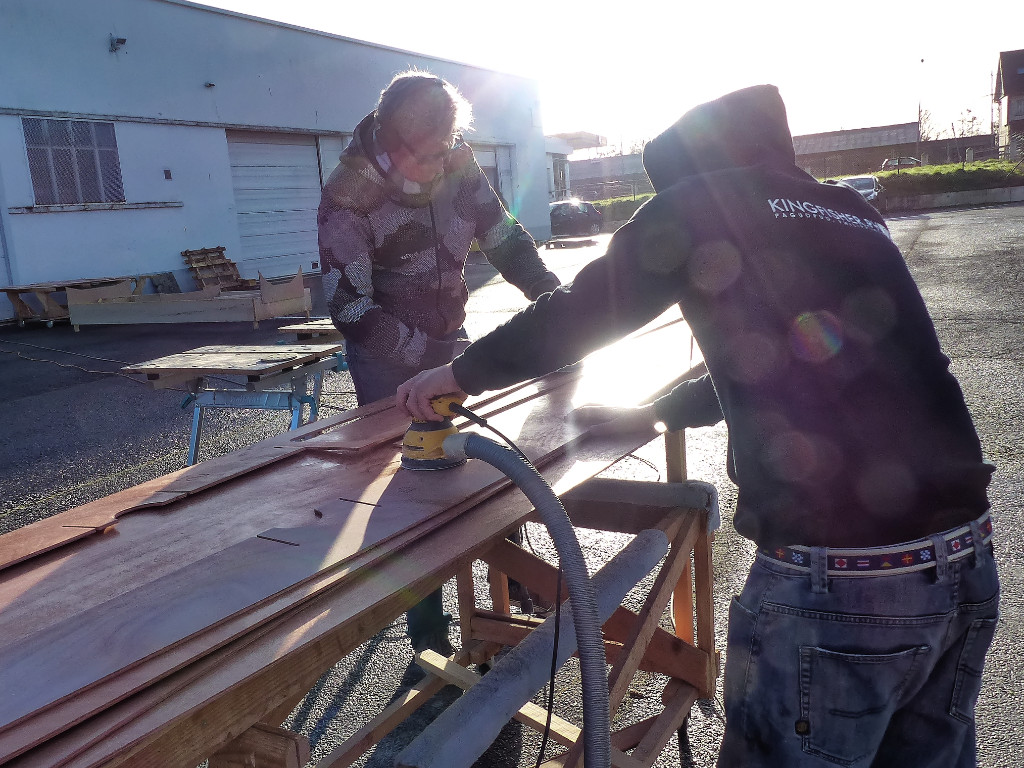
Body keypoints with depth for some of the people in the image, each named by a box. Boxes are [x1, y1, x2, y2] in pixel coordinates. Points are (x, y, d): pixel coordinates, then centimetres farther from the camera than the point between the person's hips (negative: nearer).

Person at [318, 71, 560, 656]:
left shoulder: (459, 165, -9)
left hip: (450, 339, 5)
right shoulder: (349, 196, -22)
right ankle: (429, 633, 13)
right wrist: (425, 359, -30)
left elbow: (506, 240, -1)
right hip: (387, 359, -4)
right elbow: (350, 306, -23)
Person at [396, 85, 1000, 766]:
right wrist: (653, 411, 35)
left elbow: (575, 314, 1)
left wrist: (460, 371, 15)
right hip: (969, 569, 8)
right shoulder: (857, 217, 17)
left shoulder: (698, 206, -3)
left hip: (835, 589, -7)